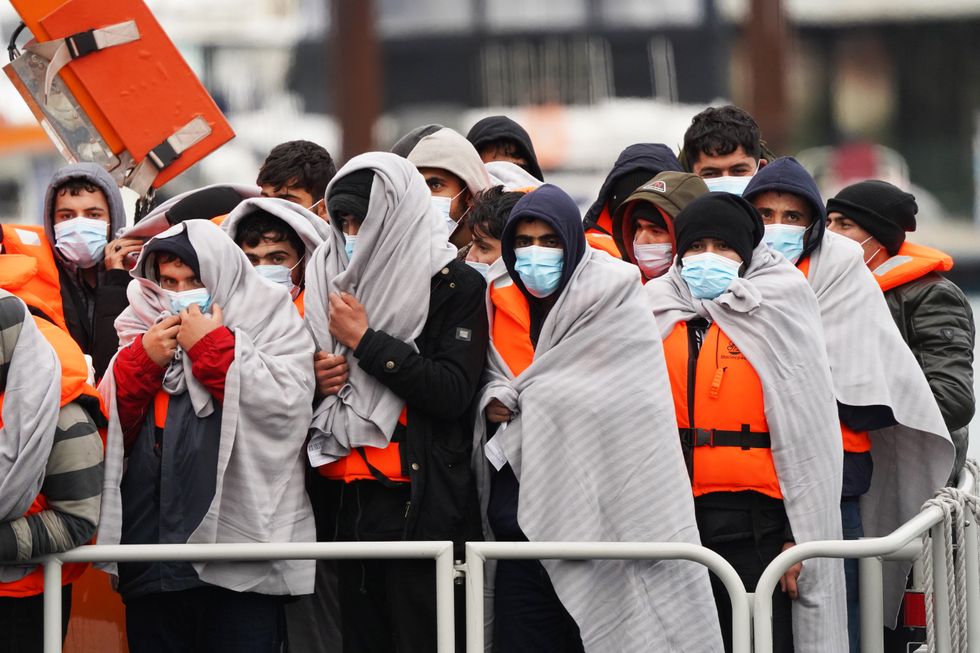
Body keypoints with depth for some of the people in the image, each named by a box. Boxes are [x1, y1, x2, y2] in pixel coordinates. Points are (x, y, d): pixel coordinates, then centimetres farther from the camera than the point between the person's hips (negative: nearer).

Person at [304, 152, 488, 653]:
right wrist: (317, 381, 3)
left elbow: (453, 391, -14)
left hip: (418, 503, -6)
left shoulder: (454, 284, -3)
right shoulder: (333, 281, 15)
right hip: (347, 499, 6)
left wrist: (364, 340, -11)